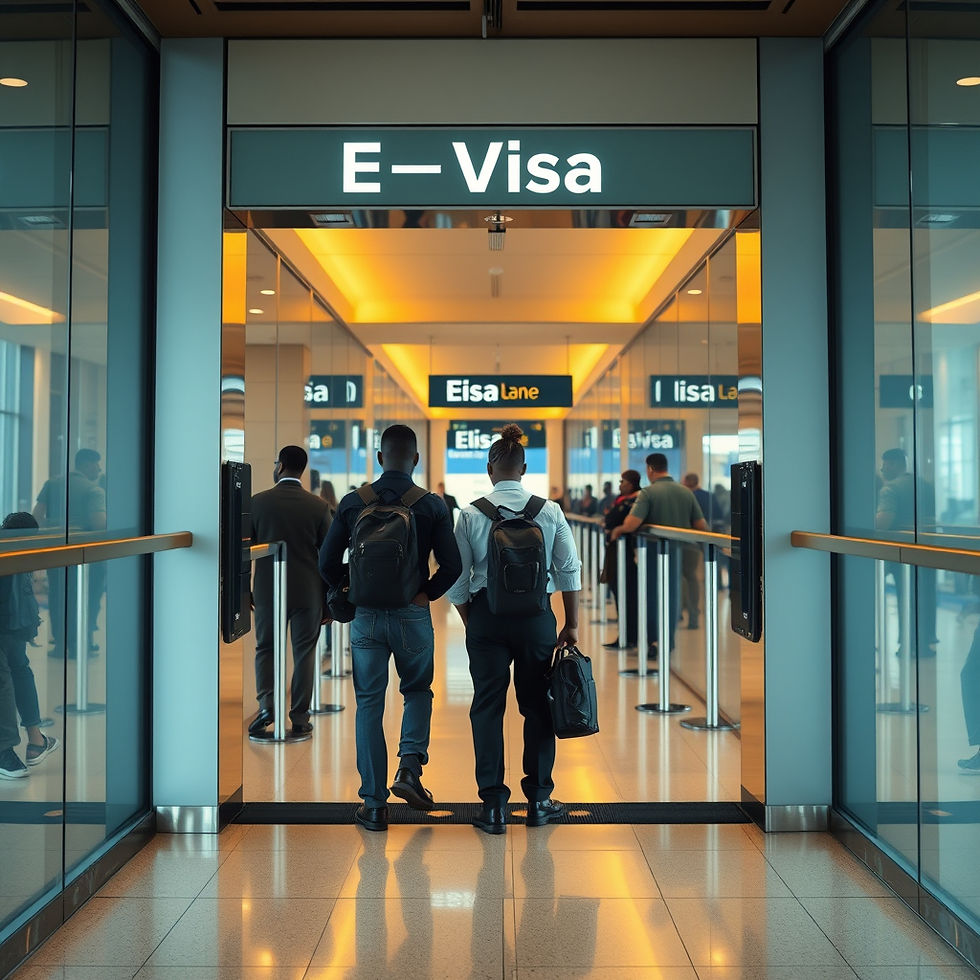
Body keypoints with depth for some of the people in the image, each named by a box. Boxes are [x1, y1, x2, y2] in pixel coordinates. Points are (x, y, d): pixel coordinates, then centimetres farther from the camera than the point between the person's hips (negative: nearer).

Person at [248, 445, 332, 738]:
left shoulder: (258, 502, -5)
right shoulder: (318, 506, -5)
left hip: (267, 590, 0)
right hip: (307, 591, 0)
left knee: (265, 648, 16)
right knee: (304, 653, 8)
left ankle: (266, 704, -1)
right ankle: (300, 718, 11)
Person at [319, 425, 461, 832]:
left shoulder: (352, 503, -2)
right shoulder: (432, 505, -5)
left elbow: (327, 563, 0)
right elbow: (452, 565, -7)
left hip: (365, 615, 1)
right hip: (413, 615, -1)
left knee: (369, 704, 9)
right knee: (418, 691, 22)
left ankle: (373, 803, 12)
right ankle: (410, 764, 1)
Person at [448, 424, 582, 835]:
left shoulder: (470, 514, -5)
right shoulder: (550, 511, -2)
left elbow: (458, 581, -1)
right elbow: (570, 570, 0)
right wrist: (571, 624, 9)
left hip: (486, 616, -1)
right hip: (536, 616, 1)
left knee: (487, 707, 7)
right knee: (537, 705, 13)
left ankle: (493, 807, 10)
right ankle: (538, 800, 23)